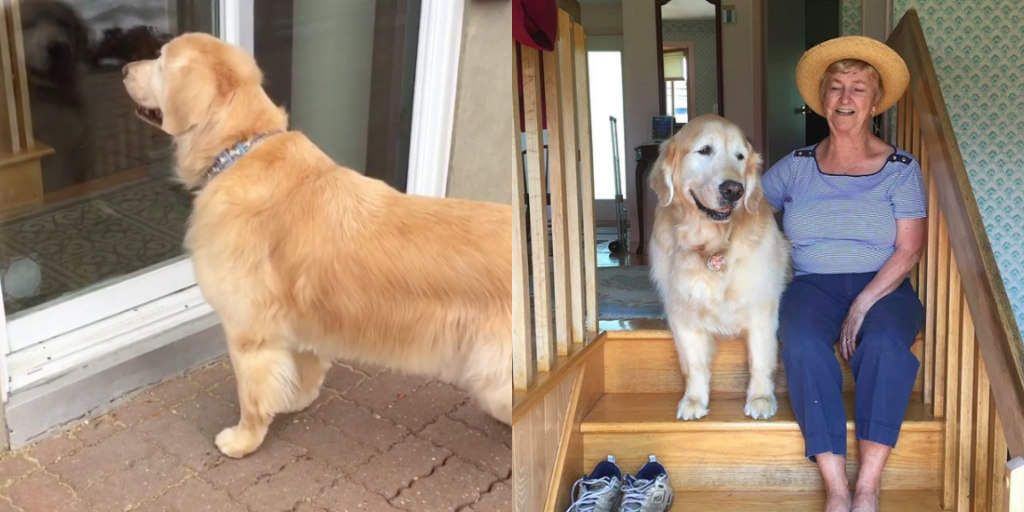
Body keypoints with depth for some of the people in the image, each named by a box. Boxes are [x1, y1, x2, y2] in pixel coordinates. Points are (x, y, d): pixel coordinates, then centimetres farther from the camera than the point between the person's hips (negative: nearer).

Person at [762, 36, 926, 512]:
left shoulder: (900, 167, 5)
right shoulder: (796, 166, 11)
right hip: (812, 284, 1)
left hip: (883, 286, -1)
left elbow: (908, 249, -2)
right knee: (803, 343, -34)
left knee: (885, 343, -36)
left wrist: (863, 304, -16)